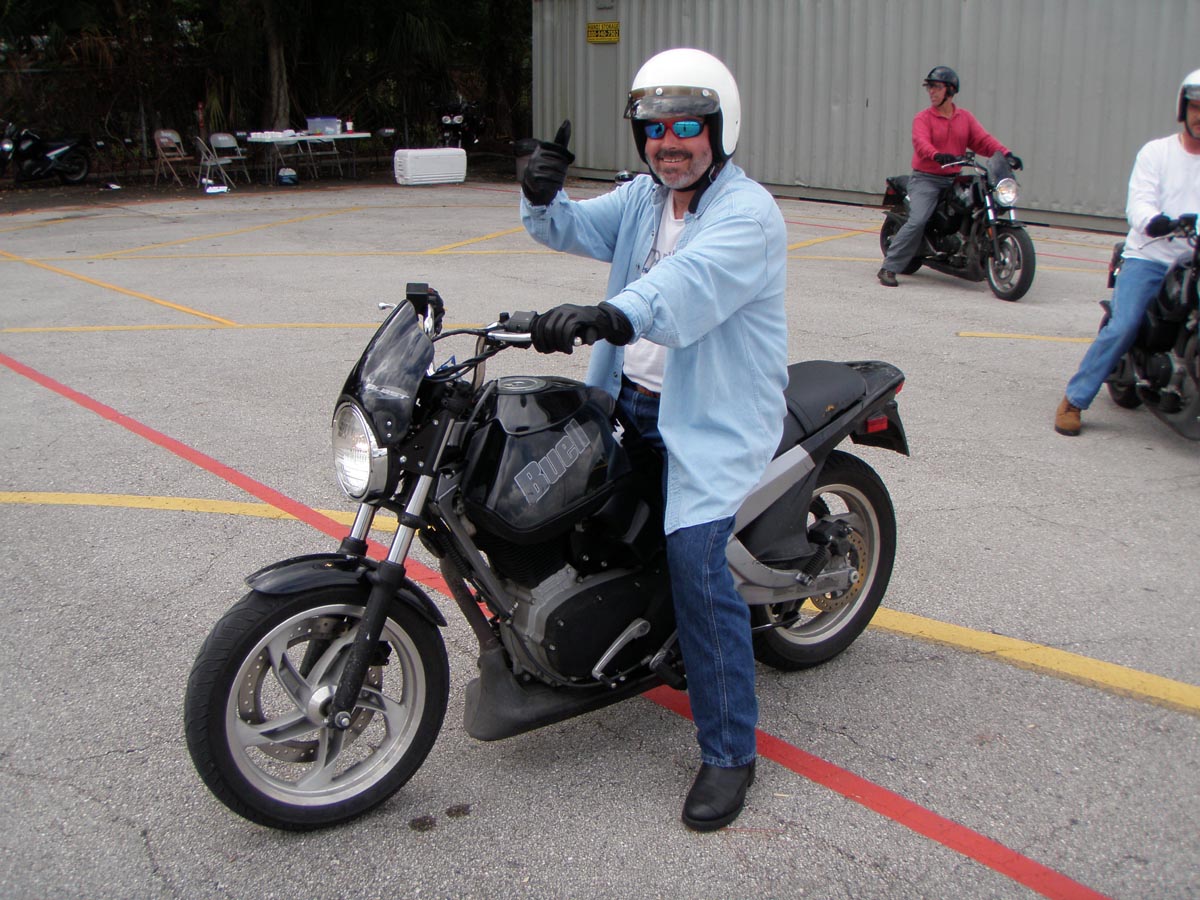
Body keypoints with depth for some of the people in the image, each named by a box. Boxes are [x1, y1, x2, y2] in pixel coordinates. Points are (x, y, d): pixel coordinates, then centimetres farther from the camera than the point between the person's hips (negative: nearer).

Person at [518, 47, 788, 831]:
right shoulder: (643, 196, 13)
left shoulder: (747, 212, -15)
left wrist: (614, 315, -53)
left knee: (695, 561, -20)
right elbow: (575, 230, 7)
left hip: (713, 416, -8)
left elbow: (692, 282, -35)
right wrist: (543, 199, -17)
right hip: (630, 398, 9)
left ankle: (730, 752, -8)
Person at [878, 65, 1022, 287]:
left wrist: (1005, 154, -15)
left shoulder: (965, 118, 12)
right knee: (917, 221, -23)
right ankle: (889, 268, -19)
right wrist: (937, 156, -43)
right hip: (925, 179, -5)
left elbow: (983, 140, 3)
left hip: (954, 179, 5)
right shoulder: (923, 118, -3)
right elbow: (921, 143, -22)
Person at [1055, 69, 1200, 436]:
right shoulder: (1156, 152, 6)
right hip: (1148, 257, -2)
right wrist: (1152, 221, -32)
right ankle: (1074, 400, -9)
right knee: (1123, 327, -20)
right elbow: (1139, 200, -8)